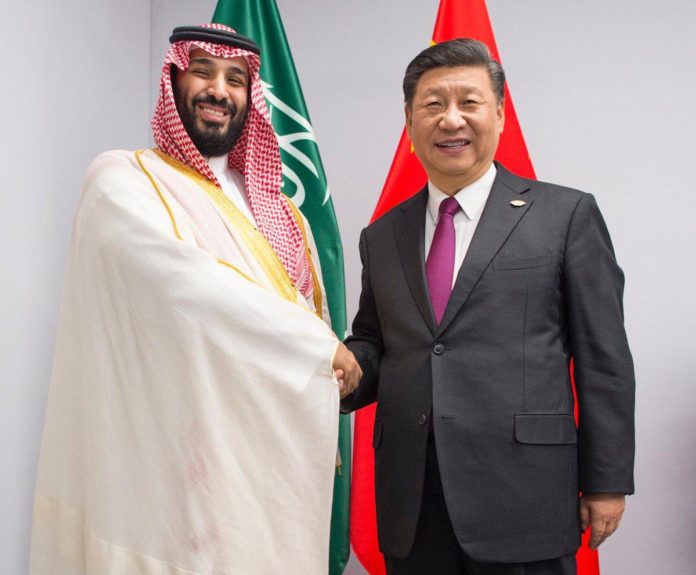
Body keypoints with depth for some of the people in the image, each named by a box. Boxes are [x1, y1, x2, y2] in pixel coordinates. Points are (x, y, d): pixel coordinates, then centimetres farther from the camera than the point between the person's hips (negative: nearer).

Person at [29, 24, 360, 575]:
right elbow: (188, 285, -20)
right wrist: (319, 343, -12)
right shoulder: (123, 181, -5)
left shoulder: (275, 208, 14)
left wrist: (324, 445, 4)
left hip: (278, 463, 6)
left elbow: (310, 310, 13)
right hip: (187, 466, -5)